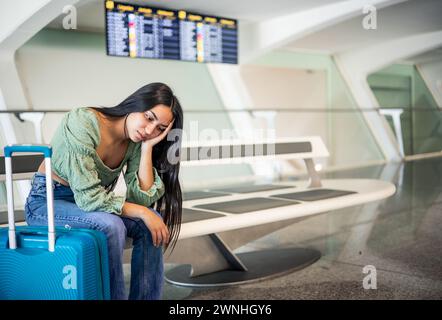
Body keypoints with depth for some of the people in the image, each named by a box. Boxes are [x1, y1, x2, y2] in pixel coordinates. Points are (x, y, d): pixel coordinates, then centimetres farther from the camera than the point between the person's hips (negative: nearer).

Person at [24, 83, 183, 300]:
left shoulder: (136, 141, -6)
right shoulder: (83, 123, -25)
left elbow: (141, 198, -15)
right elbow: (89, 197, -29)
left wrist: (147, 147, -20)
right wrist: (142, 212, -26)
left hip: (88, 201, 6)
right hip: (46, 202, -6)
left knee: (153, 221, -15)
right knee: (111, 226, -32)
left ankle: (145, 298, -6)